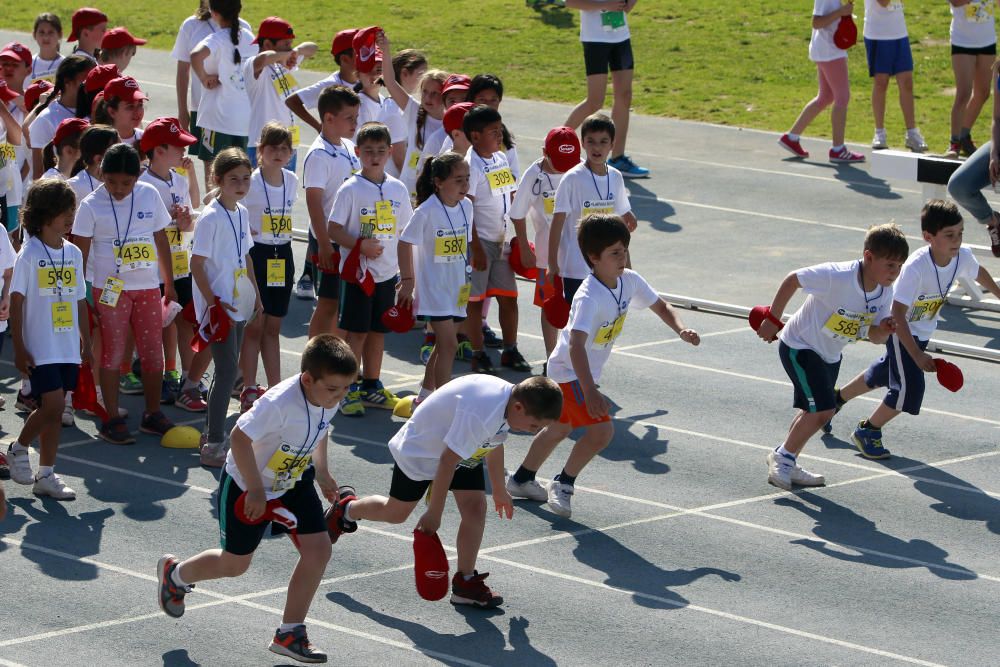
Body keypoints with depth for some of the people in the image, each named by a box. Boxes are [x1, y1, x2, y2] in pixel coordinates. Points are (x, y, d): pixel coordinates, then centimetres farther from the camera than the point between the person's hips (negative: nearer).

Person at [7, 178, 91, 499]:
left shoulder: (73, 253, 8)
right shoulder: (29, 254, -10)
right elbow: (17, 302, -8)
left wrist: (86, 341, 15)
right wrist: (19, 348, -11)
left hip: (68, 347, 6)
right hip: (41, 348, -6)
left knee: (54, 411, 9)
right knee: (53, 406, -14)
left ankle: (45, 475, 17)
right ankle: (18, 449, 11)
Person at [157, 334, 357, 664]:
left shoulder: (327, 398, -13)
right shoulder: (279, 403, -38)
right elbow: (240, 438, -31)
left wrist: (321, 472, 9)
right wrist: (256, 491, -26)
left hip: (294, 482, 6)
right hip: (247, 486, -6)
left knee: (318, 549, -8)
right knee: (235, 564, 10)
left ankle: (289, 633, 7)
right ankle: (175, 573, 42)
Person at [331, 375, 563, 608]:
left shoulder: (510, 399, -13)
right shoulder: (479, 414, -43)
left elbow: (494, 445, 8)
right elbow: (448, 461, -35)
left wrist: (499, 491, 20)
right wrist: (434, 513, -27)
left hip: (466, 452, 7)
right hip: (421, 449, -7)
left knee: (476, 507, -9)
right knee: (396, 512, 10)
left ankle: (465, 581, -1)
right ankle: (347, 510, 40)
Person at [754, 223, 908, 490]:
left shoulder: (885, 292, -11)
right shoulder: (836, 276, -32)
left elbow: (876, 338, -3)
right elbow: (792, 280, -20)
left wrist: (884, 329, -27)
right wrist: (772, 320, -13)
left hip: (830, 355, 8)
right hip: (800, 347, -8)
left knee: (812, 411, 16)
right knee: (823, 409, -16)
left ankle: (787, 465, 33)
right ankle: (782, 457, 3)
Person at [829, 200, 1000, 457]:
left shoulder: (963, 257, -19)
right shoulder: (916, 267, -37)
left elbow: (979, 273, 8)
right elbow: (898, 314, -34)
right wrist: (917, 355, -37)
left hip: (923, 330, 7)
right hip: (900, 330, -7)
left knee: (882, 375, 23)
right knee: (909, 387, -15)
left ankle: (836, 399, 48)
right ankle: (868, 431, 9)